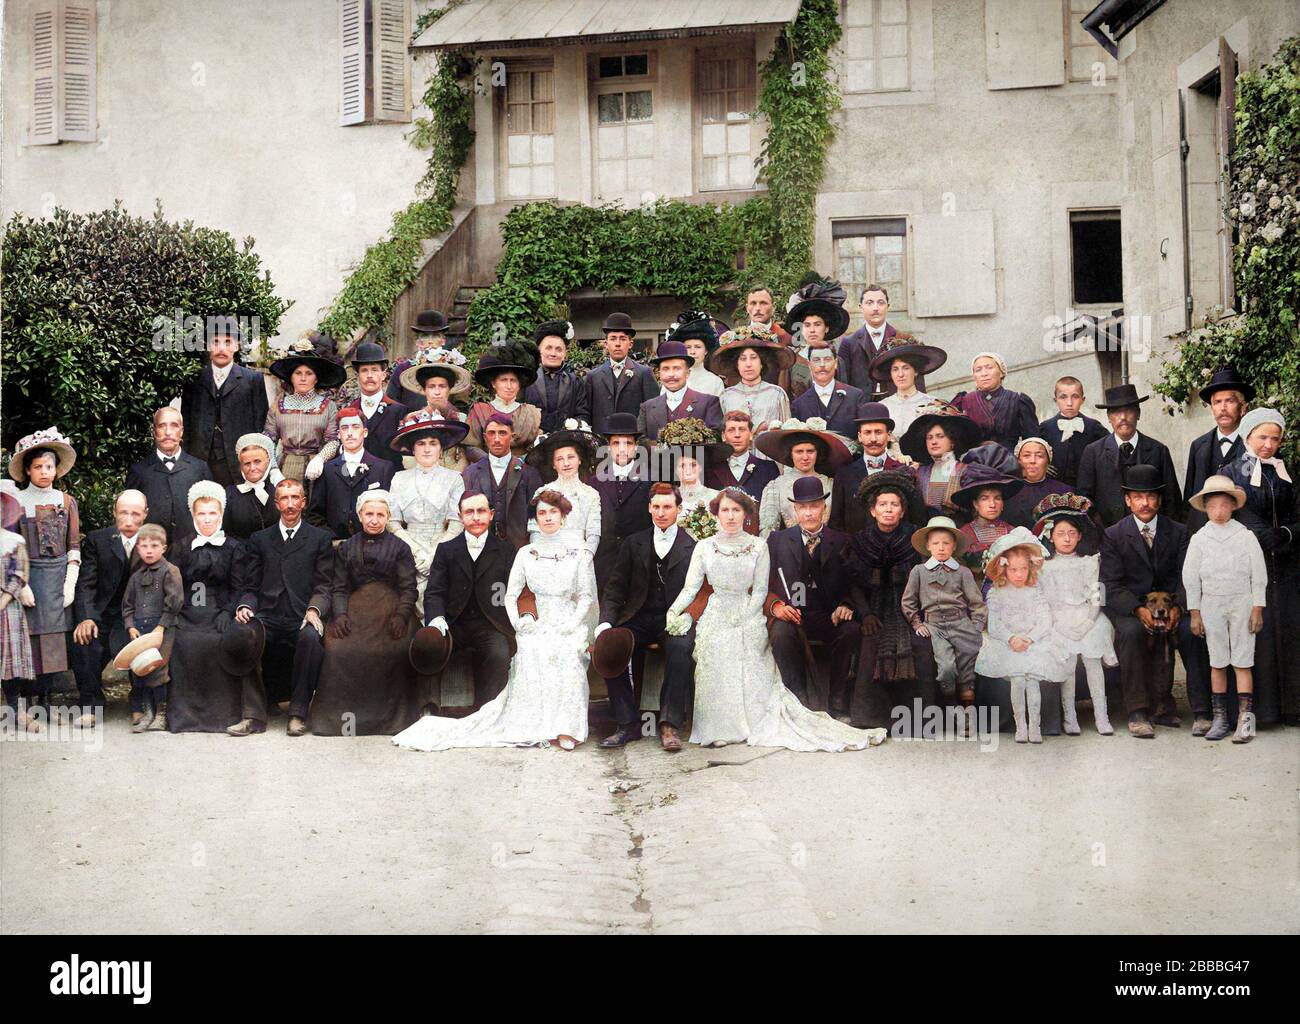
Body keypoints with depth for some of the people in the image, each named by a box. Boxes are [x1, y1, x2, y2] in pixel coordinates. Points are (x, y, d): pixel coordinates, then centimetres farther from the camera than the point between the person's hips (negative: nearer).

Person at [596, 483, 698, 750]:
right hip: (640, 618, 3)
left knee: (680, 648, -36)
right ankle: (628, 723, -18)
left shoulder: (693, 547, 6)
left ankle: (669, 723, -28)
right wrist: (606, 622, -6)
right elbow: (615, 588, 11)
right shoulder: (633, 545, 15)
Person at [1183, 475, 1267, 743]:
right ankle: (1219, 717, 11)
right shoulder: (1199, 539, 1)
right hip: (1211, 605, 2)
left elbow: (1259, 575, 1)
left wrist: (1257, 609, -3)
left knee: (1242, 663, -4)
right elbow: (1191, 578, 5)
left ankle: (1246, 718, -4)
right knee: (1217, 663, 5)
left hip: (1242, 603, -2)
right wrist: (1195, 613, 3)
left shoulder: (1246, 536, -2)